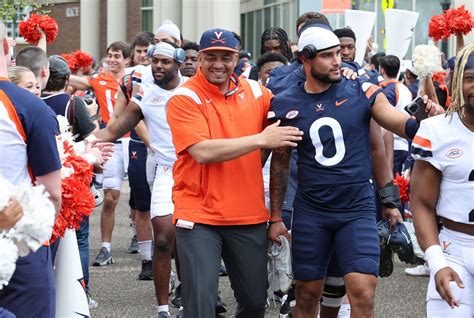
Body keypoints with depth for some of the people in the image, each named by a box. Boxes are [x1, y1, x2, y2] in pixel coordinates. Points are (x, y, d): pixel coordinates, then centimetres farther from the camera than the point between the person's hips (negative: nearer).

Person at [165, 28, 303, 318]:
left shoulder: (255, 92, 7)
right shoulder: (184, 98, -8)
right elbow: (203, 152, -20)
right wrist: (261, 139, -19)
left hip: (250, 216, 5)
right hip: (200, 216, -5)